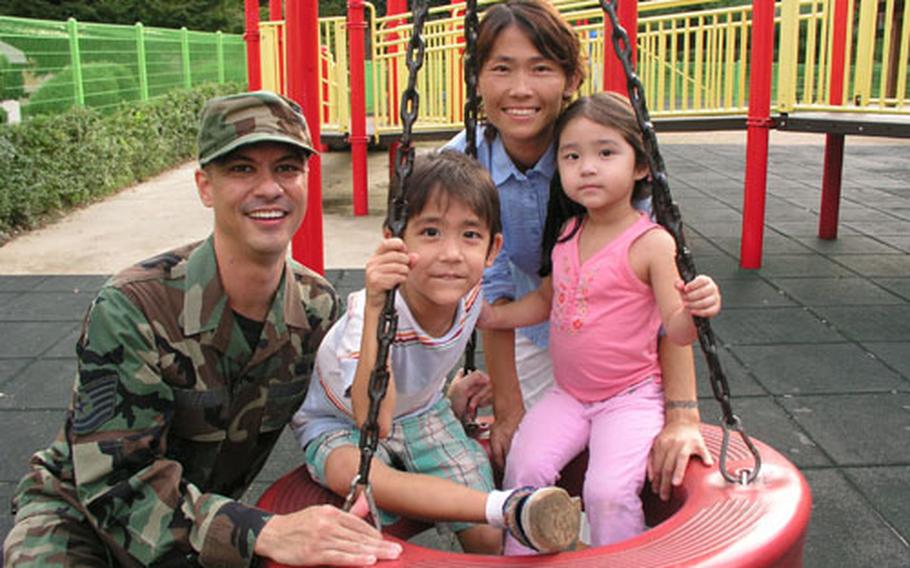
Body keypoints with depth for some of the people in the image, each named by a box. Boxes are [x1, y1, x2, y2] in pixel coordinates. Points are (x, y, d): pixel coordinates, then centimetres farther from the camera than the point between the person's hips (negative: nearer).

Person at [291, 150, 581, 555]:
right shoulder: (369, 311, -35)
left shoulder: (469, 290, -20)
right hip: (339, 424, -4)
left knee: (488, 538, -13)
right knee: (349, 471, -39)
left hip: (422, 412, 4)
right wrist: (375, 308, -55)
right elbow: (373, 424, -48)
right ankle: (508, 507, -37)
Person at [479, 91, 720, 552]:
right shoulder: (567, 233, 3)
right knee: (525, 466, -13)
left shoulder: (651, 243, -15)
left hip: (631, 396, -5)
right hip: (567, 393, 5)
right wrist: (497, 316, 7)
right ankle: (520, 557, 7)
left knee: (608, 491, -21)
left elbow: (676, 330, -17)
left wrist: (695, 311, -38)